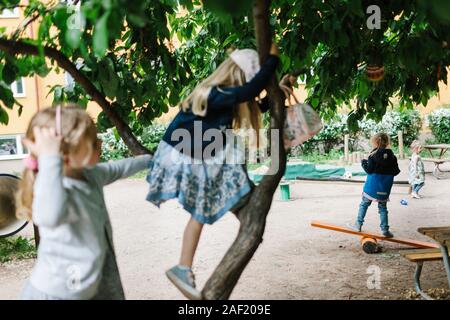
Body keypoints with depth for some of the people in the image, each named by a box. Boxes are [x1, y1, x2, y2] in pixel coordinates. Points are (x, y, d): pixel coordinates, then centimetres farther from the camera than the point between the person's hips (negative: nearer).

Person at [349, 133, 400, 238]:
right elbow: (396, 171, 1)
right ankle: (385, 230, 10)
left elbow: (369, 170, -12)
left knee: (364, 204, 13)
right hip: (385, 187, 3)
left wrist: (363, 163, 3)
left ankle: (358, 224, 17)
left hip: (372, 185, -3)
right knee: (383, 207, 12)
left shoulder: (374, 154, -11)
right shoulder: (391, 155, -1)